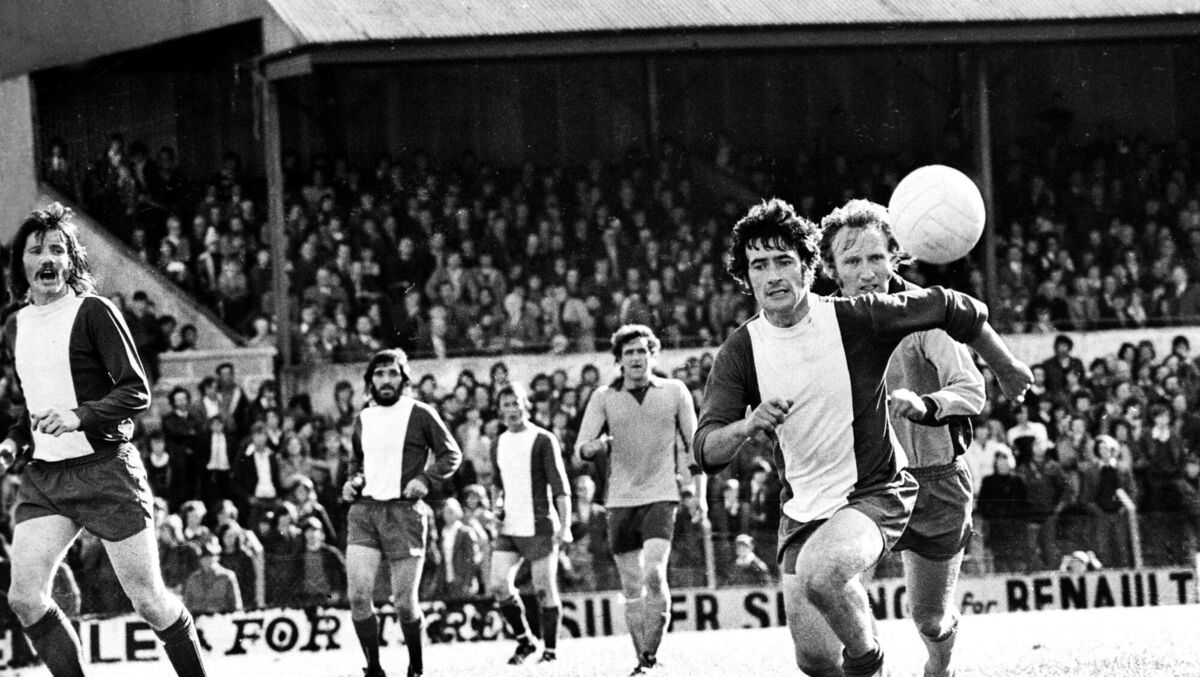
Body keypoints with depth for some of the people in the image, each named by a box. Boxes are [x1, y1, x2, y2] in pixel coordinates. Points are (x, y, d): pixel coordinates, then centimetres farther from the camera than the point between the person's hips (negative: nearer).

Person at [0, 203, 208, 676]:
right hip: (44, 477, 5)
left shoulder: (94, 313, -5)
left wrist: (80, 417, -23)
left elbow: (136, 392, -9)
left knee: (149, 601, -2)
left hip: (106, 471, -5)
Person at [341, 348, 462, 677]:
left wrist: (426, 480, -10)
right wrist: (353, 480, 9)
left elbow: (451, 454, 4)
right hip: (364, 511, 4)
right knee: (358, 594, -12)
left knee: (404, 601, -2)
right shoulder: (363, 419, 15)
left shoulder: (420, 414, 1)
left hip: (404, 512, -4)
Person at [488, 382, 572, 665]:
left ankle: (551, 649, 7)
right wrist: (497, 502, 8)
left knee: (544, 589, -3)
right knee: (499, 585, -5)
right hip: (508, 529, 5)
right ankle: (524, 641, 12)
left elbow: (560, 486, -8)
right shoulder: (498, 445, 13)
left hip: (539, 527, -5)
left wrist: (564, 525, -15)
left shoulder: (543, 440, -5)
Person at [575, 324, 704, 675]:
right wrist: (597, 444, -21)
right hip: (621, 500, 2)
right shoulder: (604, 397, 6)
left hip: (661, 496, -2)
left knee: (654, 573, -20)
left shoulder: (674, 392, 5)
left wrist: (700, 494, 6)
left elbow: (693, 444, 11)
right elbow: (580, 450, 2)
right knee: (632, 588, 4)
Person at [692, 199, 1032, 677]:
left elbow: (954, 310, -2)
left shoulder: (855, 319, -14)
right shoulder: (740, 353, -6)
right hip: (802, 511, 4)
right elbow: (707, 451, -12)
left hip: (875, 494, -4)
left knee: (819, 571, -35)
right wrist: (747, 426, -35)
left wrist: (1007, 370, 12)